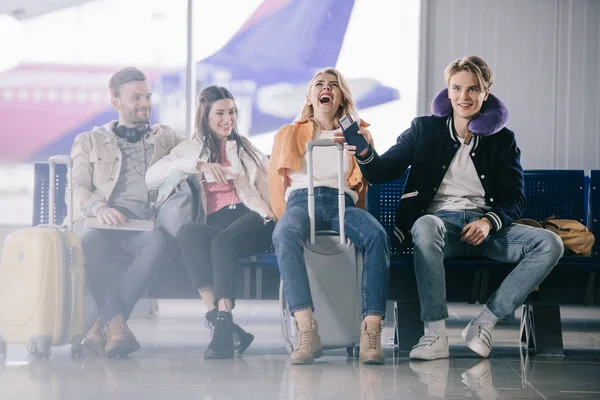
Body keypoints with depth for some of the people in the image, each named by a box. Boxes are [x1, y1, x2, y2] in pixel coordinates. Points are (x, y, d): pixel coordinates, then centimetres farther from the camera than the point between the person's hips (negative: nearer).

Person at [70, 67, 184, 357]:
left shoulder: (164, 137, 29)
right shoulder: (89, 142, 22)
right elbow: (77, 188, 8)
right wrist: (99, 208, -16)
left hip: (140, 222, 1)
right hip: (96, 220, -1)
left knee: (155, 242, -37)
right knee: (90, 241, -39)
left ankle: (103, 327, -39)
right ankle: (116, 324, -44)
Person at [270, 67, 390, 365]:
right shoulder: (288, 135, 30)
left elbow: (364, 183, 27)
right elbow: (275, 185, 21)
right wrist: (285, 219, 6)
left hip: (342, 203, 1)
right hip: (301, 201, -1)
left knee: (377, 236, -38)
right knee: (284, 234, -42)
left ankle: (371, 332, -48)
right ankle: (306, 332, -52)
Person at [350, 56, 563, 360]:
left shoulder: (503, 139, 13)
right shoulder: (425, 129, 10)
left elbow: (515, 199, 7)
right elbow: (381, 172, 4)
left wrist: (489, 221, -14)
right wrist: (365, 154, -20)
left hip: (485, 226, 2)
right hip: (441, 219, -2)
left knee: (550, 243, -23)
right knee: (426, 226, -40)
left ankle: (484, 323, -18)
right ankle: (435, 334, -36)